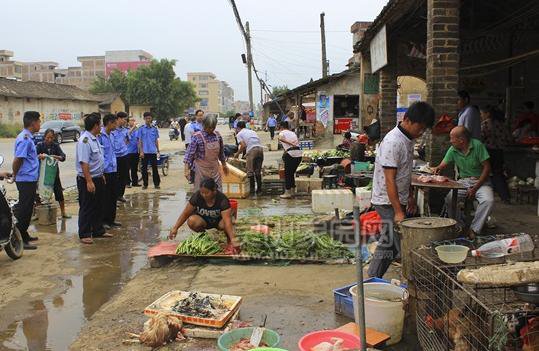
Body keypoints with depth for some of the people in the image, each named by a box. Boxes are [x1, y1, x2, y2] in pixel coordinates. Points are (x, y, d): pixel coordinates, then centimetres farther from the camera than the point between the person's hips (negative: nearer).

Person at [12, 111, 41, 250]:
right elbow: (17, 160, -21)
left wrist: (38, 158, 16)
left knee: (27, 209, 18)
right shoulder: (25, 138, -18)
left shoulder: (27, 137, 14)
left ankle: (24, 235, 30)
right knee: (24, 210, -4)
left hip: (30, 180, 10)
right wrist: (15, 175, -8)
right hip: (26, 180, -10)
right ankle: (20, 240, 2)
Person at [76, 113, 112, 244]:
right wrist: (89, 181, -28)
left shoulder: (94, 138, 10)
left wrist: (101, 175, 21)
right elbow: (84, 163, -25)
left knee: (98, 206, 18)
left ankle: (98, 231, 31)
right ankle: (84, 235, 11)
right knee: (87, 208, 1)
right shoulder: (85, 140, -20)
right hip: (87, 180, -10)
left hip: (98, 178, 10)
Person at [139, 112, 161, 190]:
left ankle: (156, 184, 9)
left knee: (154, 167, 3)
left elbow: (156, 141, 10)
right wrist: (141, 151, -7)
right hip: (145, 152, -1)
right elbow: (140, 141, 1)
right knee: (144, 168, 5)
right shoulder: (141, 129, 1)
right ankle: (145, 184, 14)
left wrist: (158, 151, 7)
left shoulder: (154, 129, 6)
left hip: (153, 151, 1)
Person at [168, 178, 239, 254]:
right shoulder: (197, 196, -22)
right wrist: (175, 228, -20)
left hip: (218, 221, -3)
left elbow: (227, 221, -38)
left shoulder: (222, 199, -29)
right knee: (191, 221, -30)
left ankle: (229, 242, -6)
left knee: (224, 224, -37)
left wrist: (233, 239, -47)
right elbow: (186, 213, -14)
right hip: (203, 220, 3)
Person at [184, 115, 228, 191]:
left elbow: (221, 152, 14)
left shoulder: (217, 135, 1)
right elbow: (190, 153, -14)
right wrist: (187, 169, -20)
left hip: (215, 169, 5)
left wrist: (224, 165, 22)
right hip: (201, 169, -5)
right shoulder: (197, 137, -14)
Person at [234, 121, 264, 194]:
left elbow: (243, 146, -2)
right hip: (260, 148, 6)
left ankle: (252, 189, 5)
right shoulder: (252, 131, 30)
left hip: (252, 150, -6)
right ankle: (259, 189, 19)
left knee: (250, 171, 4)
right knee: (258, 171, 16)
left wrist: (237, 153, 14)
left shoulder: (239, 134, 12)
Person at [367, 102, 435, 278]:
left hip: (398, 200, 10)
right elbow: (389, 180, -24)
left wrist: (410, 196, 18)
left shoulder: (409, 139, 9)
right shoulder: (393, 142, -22)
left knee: (388, 243, 15)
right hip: (388, 202, -10)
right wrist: (398, 211, -23)